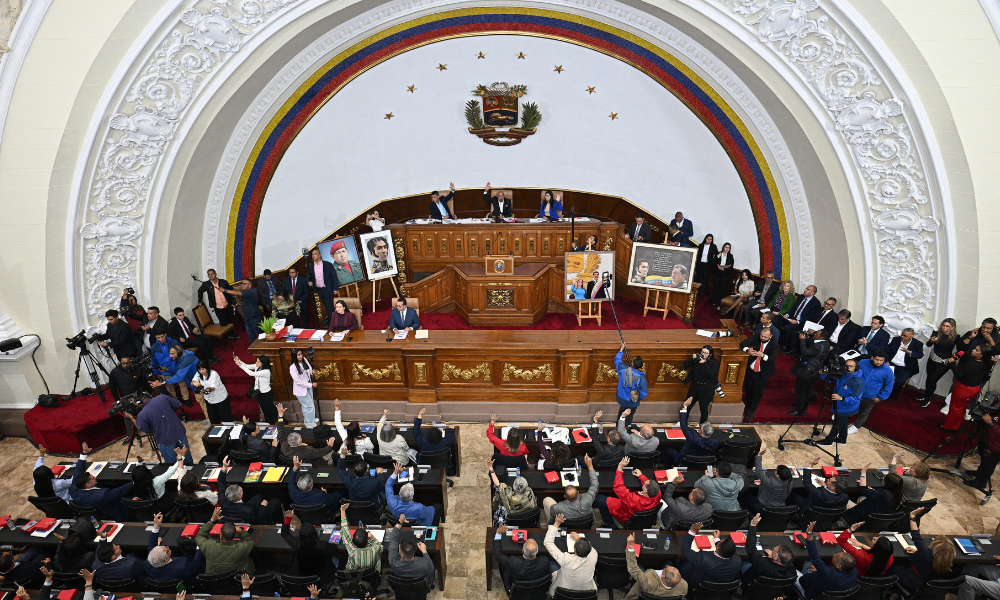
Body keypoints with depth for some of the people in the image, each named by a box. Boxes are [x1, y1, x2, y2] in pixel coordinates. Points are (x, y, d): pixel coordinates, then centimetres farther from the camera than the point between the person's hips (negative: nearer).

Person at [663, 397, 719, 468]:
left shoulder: (693, 438, -38)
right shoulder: (715, 443, -25)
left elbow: (683, 425, -27)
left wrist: (685, 406, -19)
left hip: (683, 464, -5)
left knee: (666, 449, 17)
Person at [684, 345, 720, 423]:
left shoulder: (714, 362, -8)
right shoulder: (697, 359, 0)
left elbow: (711, 374, -22)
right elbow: (685, 364, -4)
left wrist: (704, 363, -32)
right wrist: (692, 358, -21)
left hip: (707, 389, -3)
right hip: (695, 386, 4)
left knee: (704, 408, 5)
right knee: (687, 405, 11)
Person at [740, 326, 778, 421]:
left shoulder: (774, 345, -15)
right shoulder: (756, 338, -8)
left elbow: (773, 358, -24)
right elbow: (743, 343, -7)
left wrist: (763, 355, -43)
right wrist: (747, 350, -28)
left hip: (762, 374, -3)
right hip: (750, 370, 3)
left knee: (757, 393, 9)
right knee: (748, 389, 19)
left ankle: (751, 411, 28)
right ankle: (748, 406, 43)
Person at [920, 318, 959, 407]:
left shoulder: (955, 337, -13)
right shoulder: (937, 333, -8)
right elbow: (928, 345, -5)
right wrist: (931, 341, -26)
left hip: (944, 363, -3)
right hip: (932, 360, 3)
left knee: (933, 380, -4)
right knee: (929, 377, 13)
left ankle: (927, 399, 14)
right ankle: (926, 394, 36)